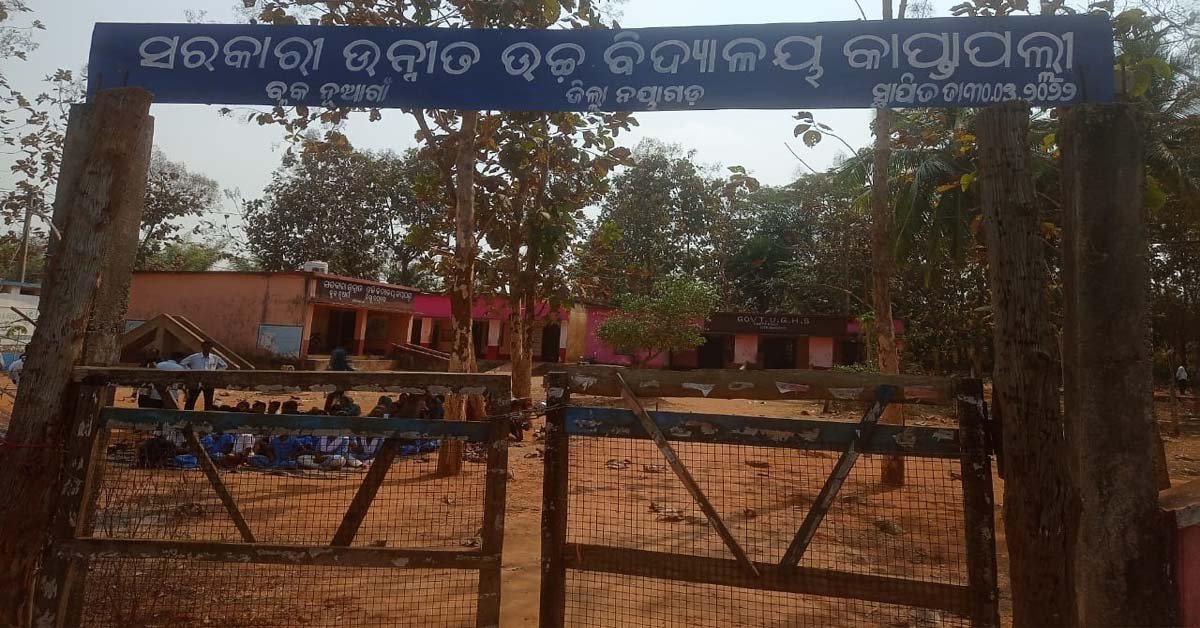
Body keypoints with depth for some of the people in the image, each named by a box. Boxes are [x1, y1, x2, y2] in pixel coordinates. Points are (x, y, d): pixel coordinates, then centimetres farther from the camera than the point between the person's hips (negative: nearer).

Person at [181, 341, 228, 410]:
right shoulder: (194, 357, -3)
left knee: (209, 404, 6)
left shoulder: (215, 358, 3)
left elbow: (224, 366, 16)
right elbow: (182, 364, 3)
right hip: (195, 383, -1)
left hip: (209, 384, 1)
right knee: (190, 402, 4)